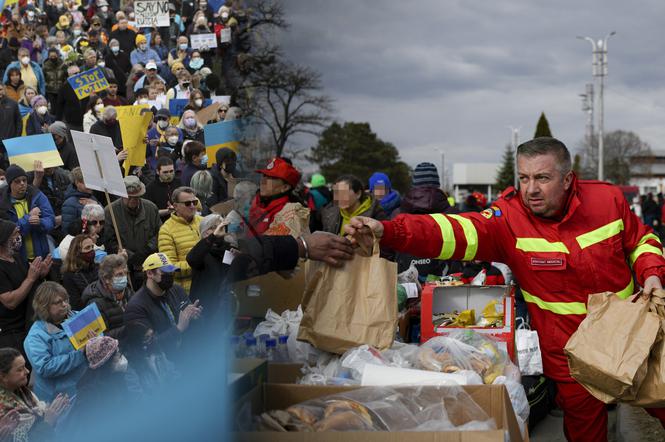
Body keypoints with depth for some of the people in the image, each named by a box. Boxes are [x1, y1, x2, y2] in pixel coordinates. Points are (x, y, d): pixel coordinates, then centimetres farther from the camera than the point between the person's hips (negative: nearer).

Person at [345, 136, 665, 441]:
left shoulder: (608, 199, -8)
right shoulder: (509, 218, -16)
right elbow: (458, 231, -32)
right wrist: (387, 231, -47)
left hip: (628, 335, 2)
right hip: (567, 350, -2)